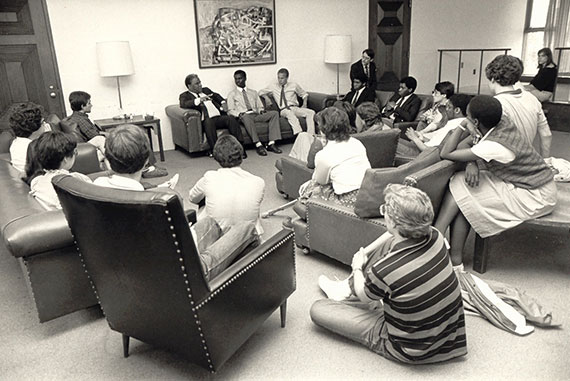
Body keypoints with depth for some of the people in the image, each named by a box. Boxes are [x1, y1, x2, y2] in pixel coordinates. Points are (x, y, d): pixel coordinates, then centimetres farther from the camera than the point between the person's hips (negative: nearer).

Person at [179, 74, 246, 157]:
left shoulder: (206, 90, 29)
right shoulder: (185, 95, 11)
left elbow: (216, 95, 36)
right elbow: (183, 104, -9)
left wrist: (223, 102, 13)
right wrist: (199, 100, -24)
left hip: (220, 117, 5)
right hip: (207, 121, -4)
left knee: (231, 119, -25)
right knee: (208, 121, -38)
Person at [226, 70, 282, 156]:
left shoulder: (253, 92, 28)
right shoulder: (232, 94, 16)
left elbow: (260, 106, 23)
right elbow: (230, 111, 6)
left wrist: (261, 111, -3)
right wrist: (239, 114, -16)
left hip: (256, 115, 4)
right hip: (244, 116, -4)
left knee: (274, 113, -22)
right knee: (246, 117, -42)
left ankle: (271, 143, -31)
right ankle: (258, 145, -46)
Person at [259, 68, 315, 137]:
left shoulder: (293, 85, 14)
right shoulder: (273, 86, 13)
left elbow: (304, 94, 25)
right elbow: (260, 93, 19)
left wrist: (304, 104, 7)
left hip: (295, 108, 3)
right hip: (283, 110, -3)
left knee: (311, 112, -26)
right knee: (290, 113, -41)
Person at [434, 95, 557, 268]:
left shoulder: (493, 146, -30)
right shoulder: (502, 123, -5)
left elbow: (445, 153, -26)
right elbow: (463, 145, 3)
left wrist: (463, 125, -20)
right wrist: (471, 163, -17)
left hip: (535, 197, -9)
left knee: (461, 194, -15)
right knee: (458, 181, -6)